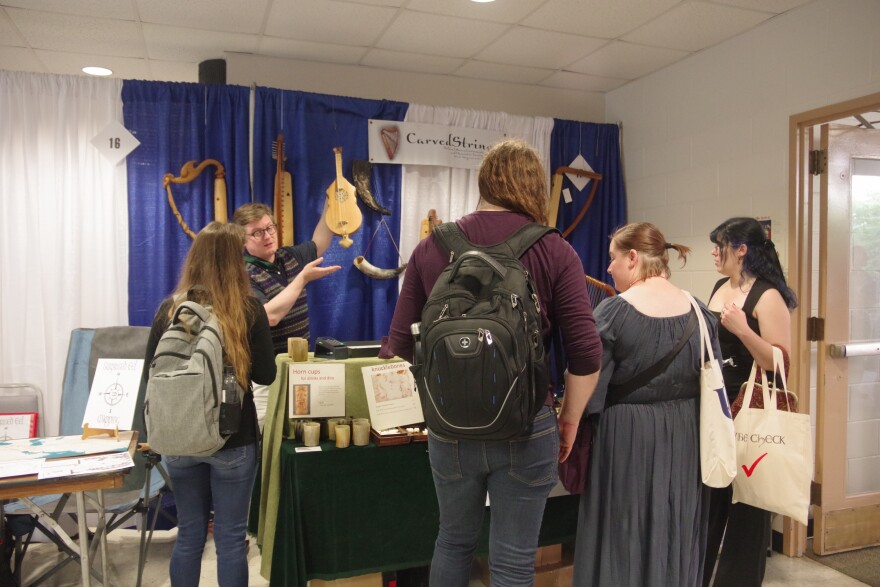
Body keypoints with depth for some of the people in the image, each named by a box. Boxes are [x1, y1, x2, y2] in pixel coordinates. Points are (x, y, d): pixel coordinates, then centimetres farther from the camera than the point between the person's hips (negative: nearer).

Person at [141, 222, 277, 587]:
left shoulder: (170, 308, -2)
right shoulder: (249, 309, -10)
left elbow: (150, 374, 5)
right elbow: (266, 375, -5)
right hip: (233, 439, -3)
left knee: (189, 534, 17)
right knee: (230, 538, 9)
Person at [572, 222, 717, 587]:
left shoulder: (613, 311, -15)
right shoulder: (701, 312, 0)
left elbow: (590, 391, -15)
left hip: (627, 436, -5)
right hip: (685, 436, 5)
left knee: (623, 537, 10)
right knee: (677, 536, 20)